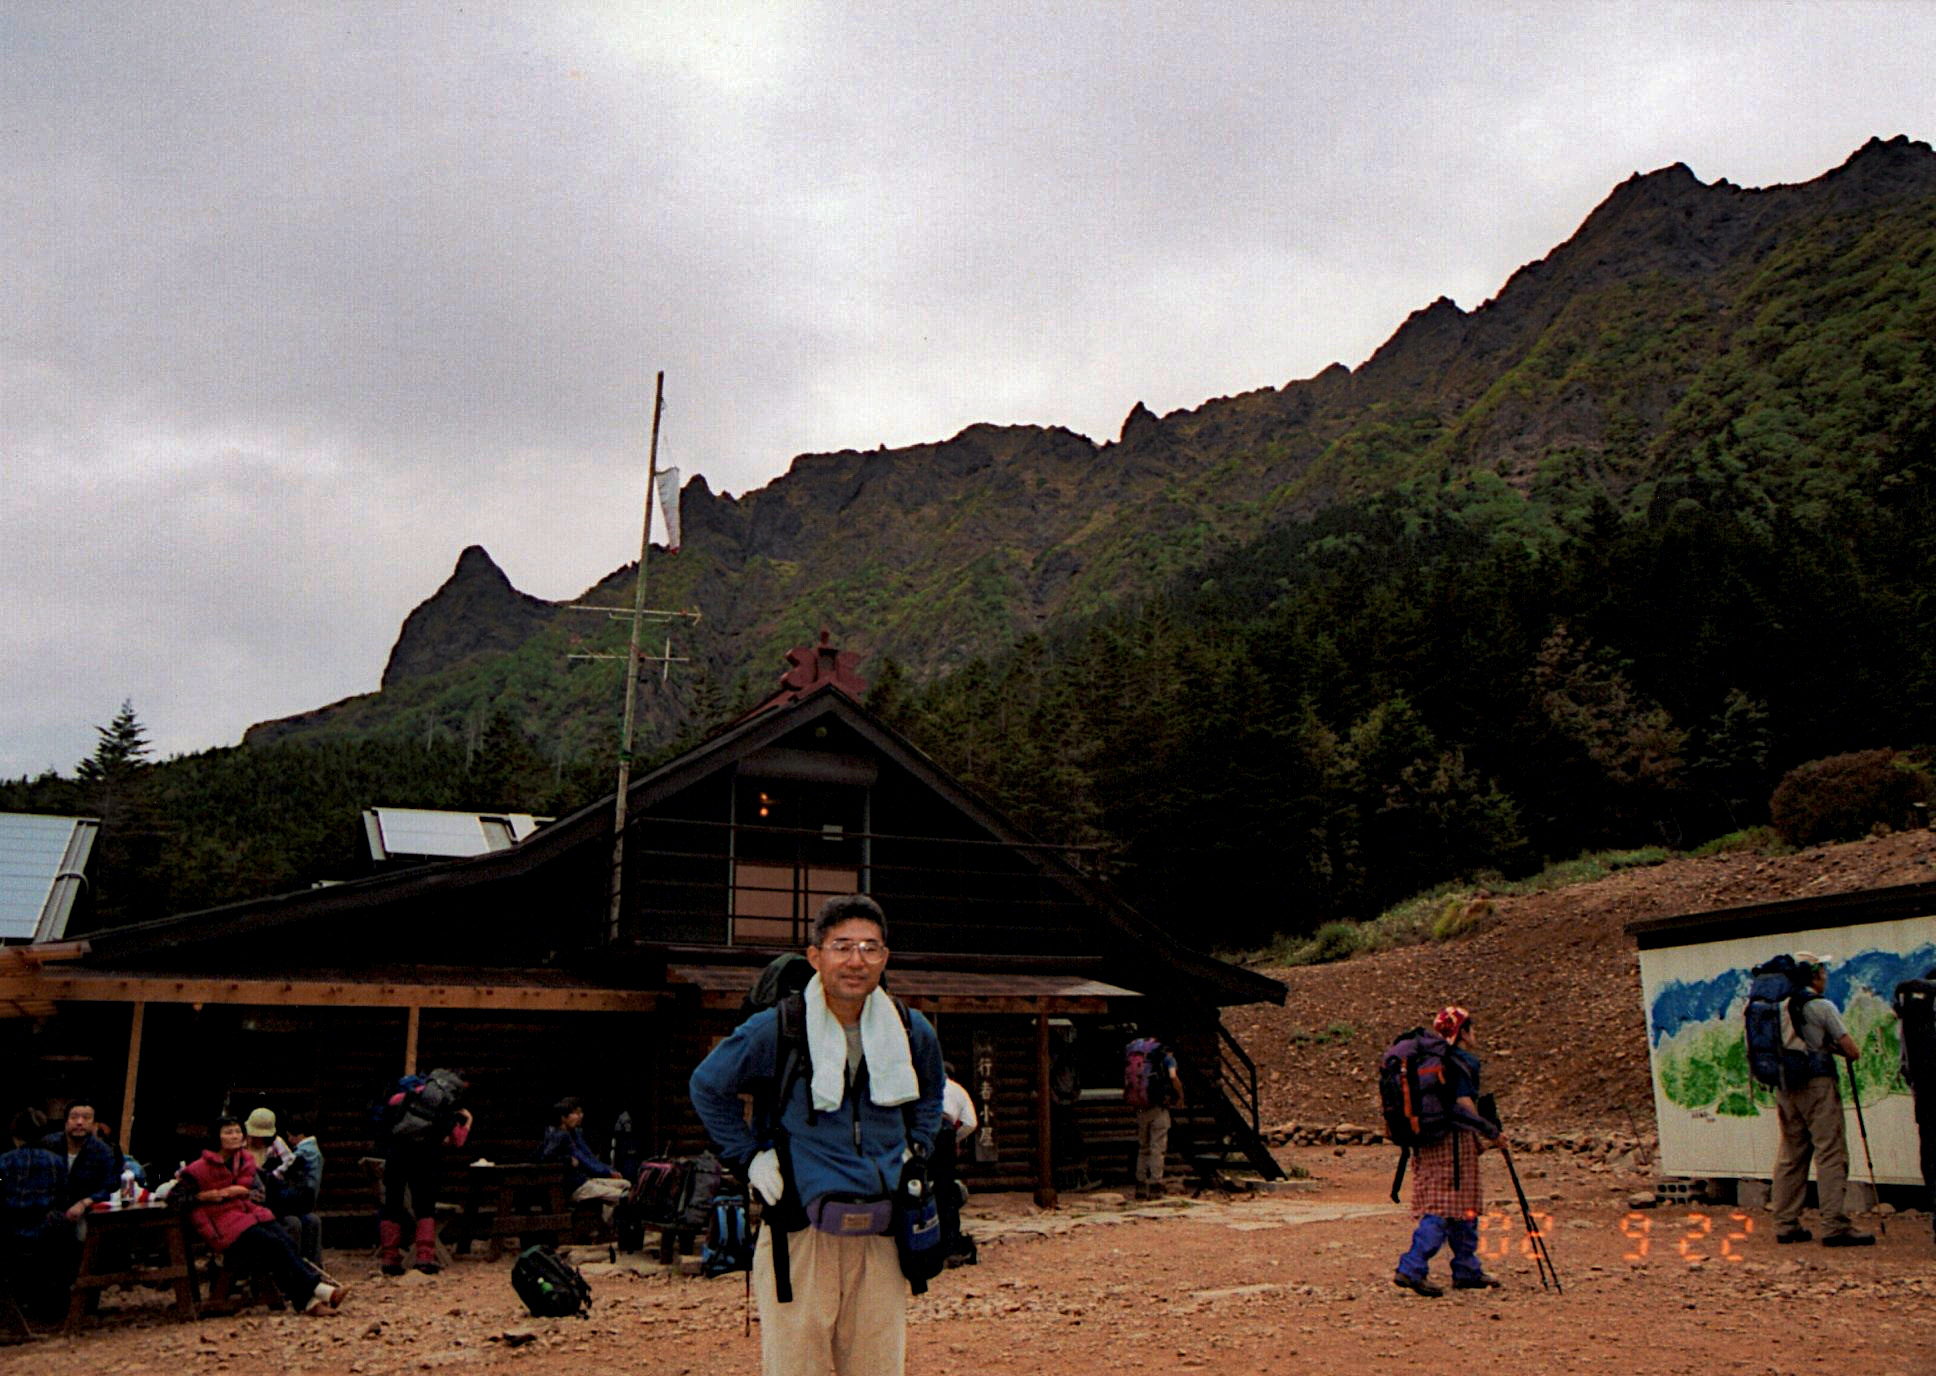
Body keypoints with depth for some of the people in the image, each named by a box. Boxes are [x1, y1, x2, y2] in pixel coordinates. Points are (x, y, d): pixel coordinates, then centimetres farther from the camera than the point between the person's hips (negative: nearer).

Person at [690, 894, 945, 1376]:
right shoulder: (775, 1029, -6)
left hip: (882, 1234, 4)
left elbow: (930, 1096, 29)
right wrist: (749, 1156, 3)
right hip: (801, 1232, -3)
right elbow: (707, 1086, 9)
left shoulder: (913, 1032, 6)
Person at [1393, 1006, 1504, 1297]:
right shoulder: (1463, 1062, -10)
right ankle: (1411, 1269, -13)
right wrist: (1491, 1134, -6)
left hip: (1425, 1140, 9)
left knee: (1462, 1208, 16)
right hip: (1453, 1142, -9)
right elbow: (1463, 1105, -19)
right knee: (1446, 1208, -7)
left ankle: (1467, 1271, 23)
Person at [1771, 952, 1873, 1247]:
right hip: (1817, 1082, -7)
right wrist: (1854, 1053, 14)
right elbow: (1850, 1048, -8)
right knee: (1831, 1155, -4)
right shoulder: (1821, 1006, -7)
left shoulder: (1779, 1007, 12)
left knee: (1790, 1156, 9)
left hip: (1784, 1086, 7)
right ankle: (1835, 1226, -8)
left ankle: (1786, 1225, 11)